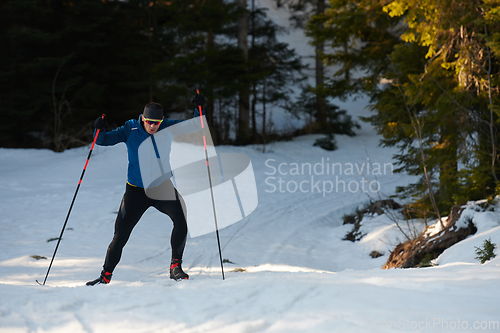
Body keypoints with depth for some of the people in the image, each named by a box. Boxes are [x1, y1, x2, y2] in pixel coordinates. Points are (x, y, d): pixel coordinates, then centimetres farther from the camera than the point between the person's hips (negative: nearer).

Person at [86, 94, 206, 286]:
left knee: (181, 219, -23)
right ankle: (106, 275, 15)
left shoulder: (169, 128, -6)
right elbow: (103, 140, -6)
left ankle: (175, 266, -11)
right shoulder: (131, 130, -9)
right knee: (121, 234, -2)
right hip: (136, 190, -1)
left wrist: (199, 109, -19)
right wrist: (100, 130, -28)